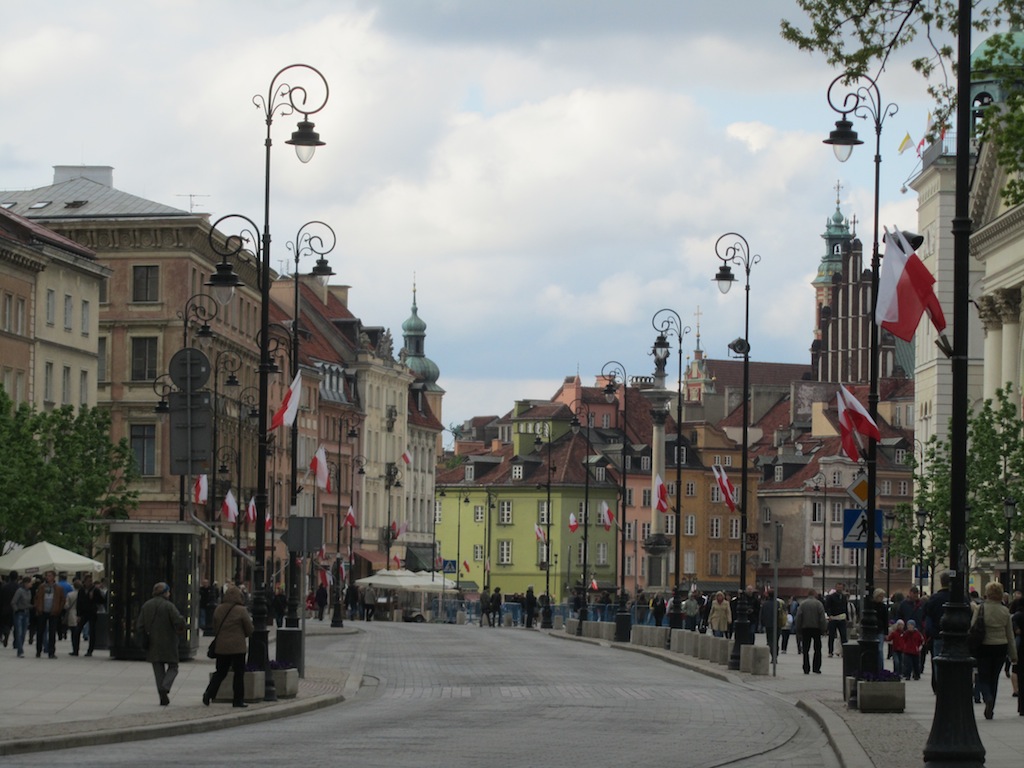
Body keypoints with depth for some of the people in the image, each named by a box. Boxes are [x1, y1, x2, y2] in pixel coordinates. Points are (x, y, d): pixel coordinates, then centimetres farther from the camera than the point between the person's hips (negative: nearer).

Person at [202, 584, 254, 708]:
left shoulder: (219, 609, 4)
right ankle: (238, 700, 6)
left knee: (220, 672, 14)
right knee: (239, 673, 5)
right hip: (237, 647, -5)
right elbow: (249, 630, -4)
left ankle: (209, 693, -4)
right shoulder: (241, 611, -11)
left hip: (221, 646, 5)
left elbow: (215, 628, 12)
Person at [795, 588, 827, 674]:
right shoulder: (818, 604, -3)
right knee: (817, 649, 9)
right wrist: (823, 630, -1)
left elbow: (798, 618, -1)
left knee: (806, 650, 4)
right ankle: (816, 668, 5)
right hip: (816, 628, -1)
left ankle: (806, 669, -1)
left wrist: (798, 631, 3)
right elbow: (822, 618, -7)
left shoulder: (802, 604, 1)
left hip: (805, 628, 1)